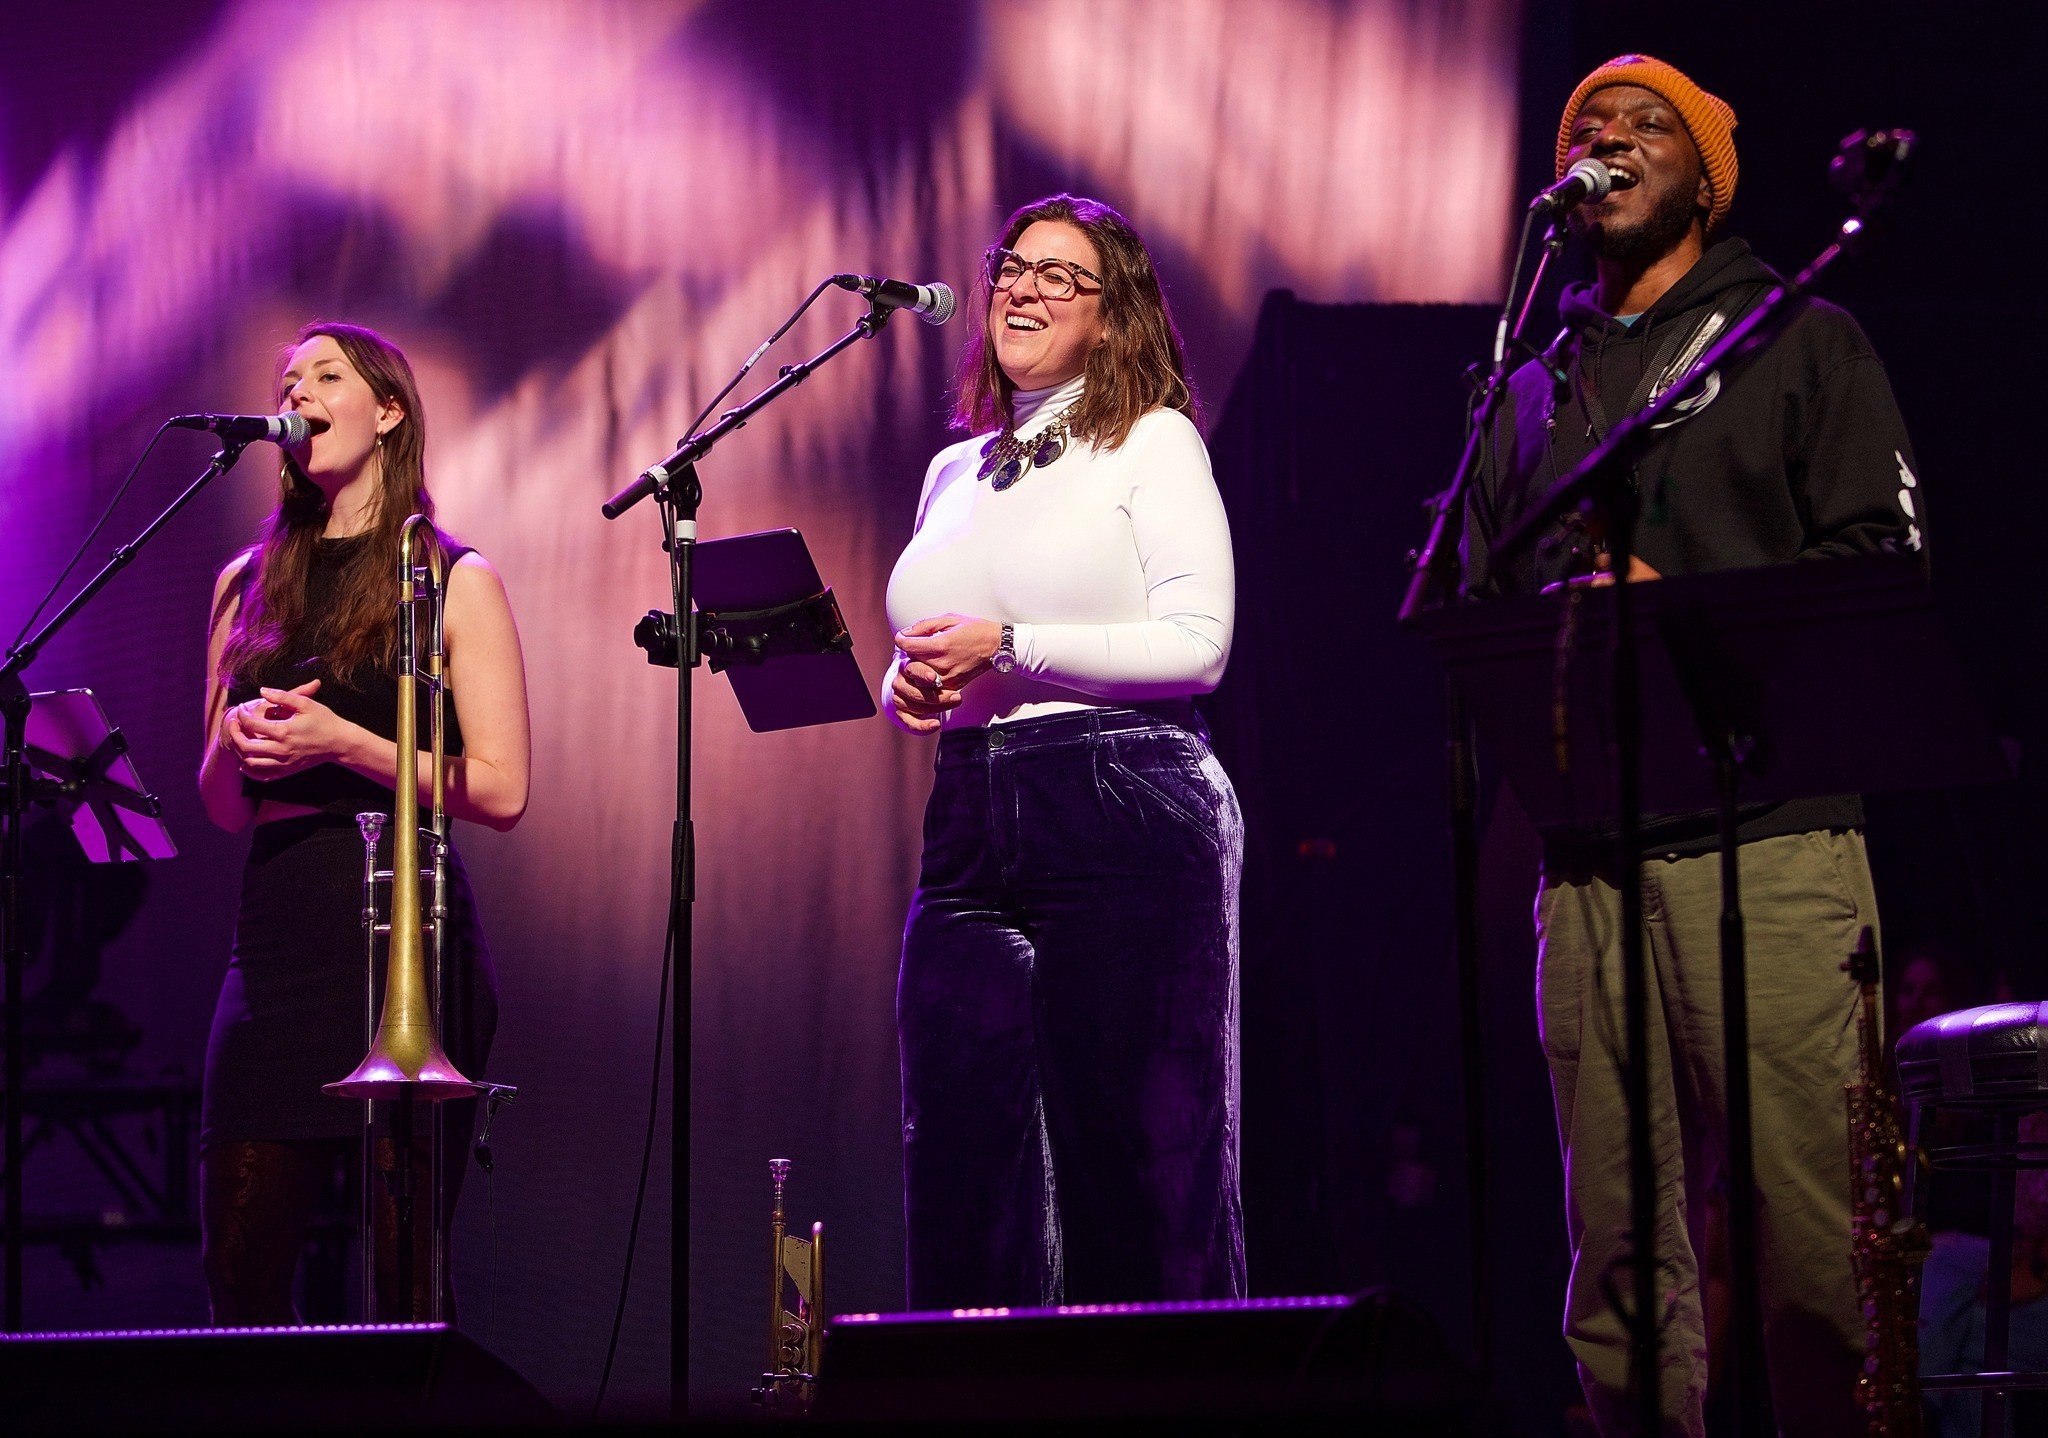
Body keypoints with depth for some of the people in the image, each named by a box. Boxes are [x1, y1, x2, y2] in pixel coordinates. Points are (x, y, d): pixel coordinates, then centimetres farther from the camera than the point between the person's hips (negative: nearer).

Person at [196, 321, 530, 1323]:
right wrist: (232, 745, -3)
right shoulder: (249, 584, 17)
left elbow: (500, 791, -5)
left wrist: (342, 743, -13)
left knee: (405, 1274, -5)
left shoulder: (454, 583, 3)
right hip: (275, 929, 4)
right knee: (239, 1267, 0)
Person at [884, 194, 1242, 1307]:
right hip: (971, 828, 6)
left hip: (1127, 814, -6)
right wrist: (907, 687, 3)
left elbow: (1197, 644, -7)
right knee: (959, 1164, 1)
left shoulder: (1152, 441, 4)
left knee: (1140, 1159, -5)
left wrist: (1008, 649, -12)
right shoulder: (954, 473, 21)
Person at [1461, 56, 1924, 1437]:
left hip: (1772, 830, -4)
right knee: (1620, 1254, 1)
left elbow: (1881, 560, 1)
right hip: (1591, 847, 4)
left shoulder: (1802, 340, 12)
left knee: (1816, 1241, -11)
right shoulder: (1532, 392, 24)